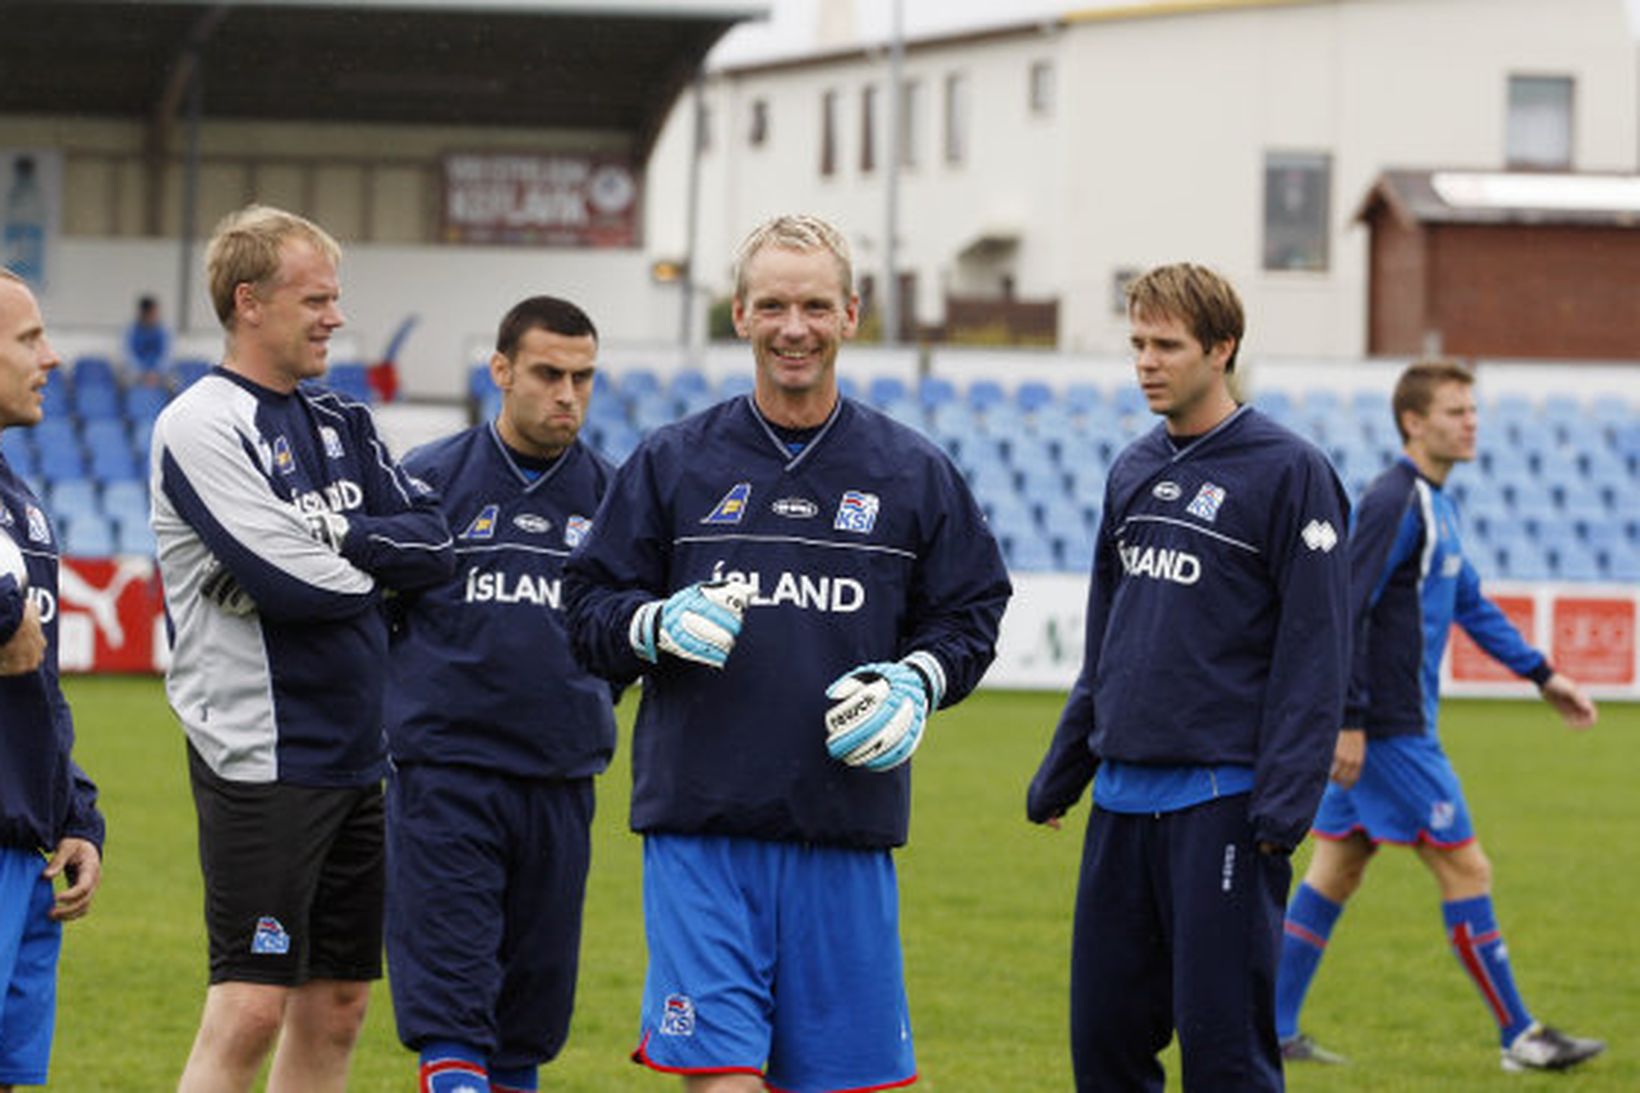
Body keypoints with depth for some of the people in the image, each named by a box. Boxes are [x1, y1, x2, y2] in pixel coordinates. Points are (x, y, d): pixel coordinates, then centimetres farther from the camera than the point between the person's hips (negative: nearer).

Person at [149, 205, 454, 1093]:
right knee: (250, 1010, -11)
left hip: (355, 753, 8)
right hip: (262, 751, -8)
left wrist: (339, 539, -11)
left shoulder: (338, 425, 14)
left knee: (337, 1005, 8)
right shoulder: (200, 427, -9)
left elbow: (434, 544, 4)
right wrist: (377, 571, 0)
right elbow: (289, 581, -19)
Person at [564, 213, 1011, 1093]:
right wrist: (656, 625, -12)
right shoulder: (673, 461, 7)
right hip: (700, 826, -1)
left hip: (846, 831, 1)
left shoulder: (912, 473, 9)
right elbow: (587, 608, 9)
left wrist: (920, 680, -5)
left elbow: (971, 614, 15)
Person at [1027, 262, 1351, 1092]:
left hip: (1221, 799, -7)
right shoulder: (1132, 471, 14)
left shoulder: (1288, 472, -7)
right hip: (1122, 796, 7)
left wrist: (1284, 802, -18)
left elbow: (1315, 651, -11)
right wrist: (1061, 771, 20)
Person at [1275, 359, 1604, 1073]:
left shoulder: (1434, 504, 15)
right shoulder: (1392, 503, -16)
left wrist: (1542, 675, 24)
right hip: (1388, 731, -10)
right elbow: (1347, 613, -21)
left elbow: (1470, 604, 25)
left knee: (1335, 870, 11)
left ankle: (1274, 1031, 14)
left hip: (1371, 728, 10)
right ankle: (1518, 1037, 3)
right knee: (1465, 868, -4)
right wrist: (1350, 721, -23)